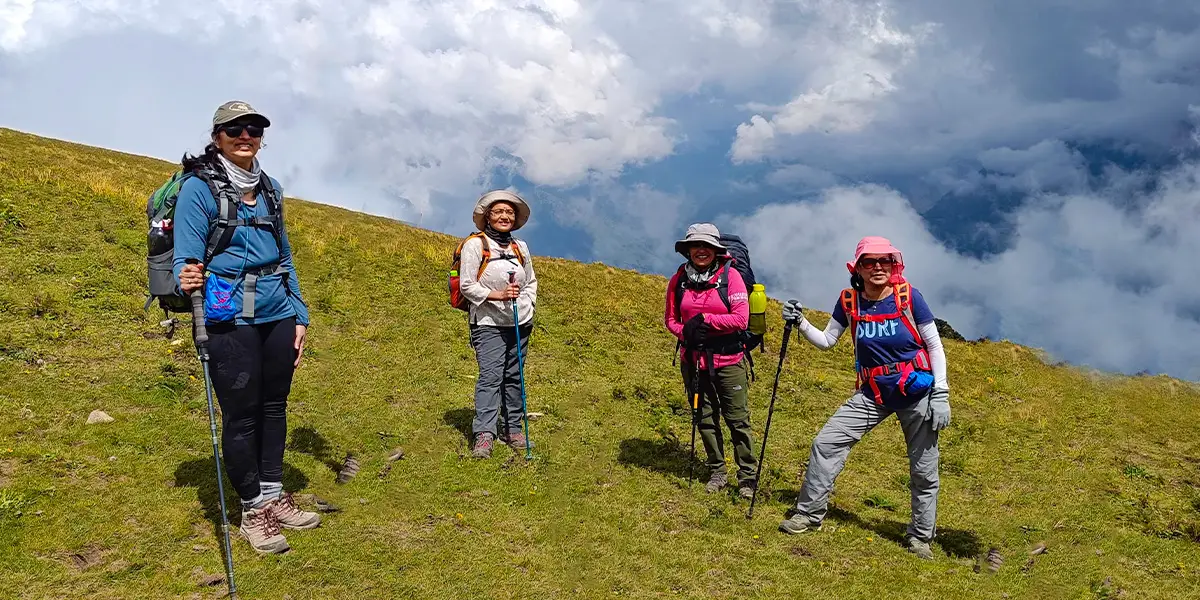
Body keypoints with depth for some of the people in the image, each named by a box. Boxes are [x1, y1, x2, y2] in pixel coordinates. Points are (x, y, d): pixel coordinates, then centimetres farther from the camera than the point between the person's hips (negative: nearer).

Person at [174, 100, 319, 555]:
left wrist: (300, 315, 15)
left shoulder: (270, 189, 11)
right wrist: (188, 280, -33)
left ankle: (273, 496, 26)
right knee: (241, 414, 2)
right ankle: (252, 511, 16)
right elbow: (186, 258, -10)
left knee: (274, 407, 12)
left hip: (278, 316, 6)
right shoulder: (198, 189, -6)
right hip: (231, 320, -5)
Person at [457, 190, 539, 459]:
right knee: (490, 376, -13)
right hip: (488, 323, -5)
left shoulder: (520, 247, 12)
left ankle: (513, 429, 18)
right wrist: (497, 295, -18)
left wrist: (529, 305, 6)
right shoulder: (475, 245, -4)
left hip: (519, 323, 5)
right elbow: (466, 285, -8)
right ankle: (484, 435, -14)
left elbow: (531, 282, 22)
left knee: (513, 376, 9)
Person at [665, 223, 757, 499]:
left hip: (728, 360, -3)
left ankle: (747, 476, 15)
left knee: (738, 419, 2)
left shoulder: (730, 275, -10)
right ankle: (717, 471, 28)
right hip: (693, 360, 3)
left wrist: (704, 320, -18)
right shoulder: (679, 279, 0)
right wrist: (685, 332, -11)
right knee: (705, 418, 13)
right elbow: (671, 319, 9)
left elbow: (741, 319, -15)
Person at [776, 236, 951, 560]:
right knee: (826, 442, -4)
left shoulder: (909, 297, -12)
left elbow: (935, 346, -6)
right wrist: (801, 323, -12)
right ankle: (809, 514, 11)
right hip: (873, 394, 3)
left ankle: (920, 538, 26)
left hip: (917, 393, -3)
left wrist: (941, 395, -10)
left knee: (923, 470, 6)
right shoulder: (849, 301, -3)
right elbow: (826, 341, 6)